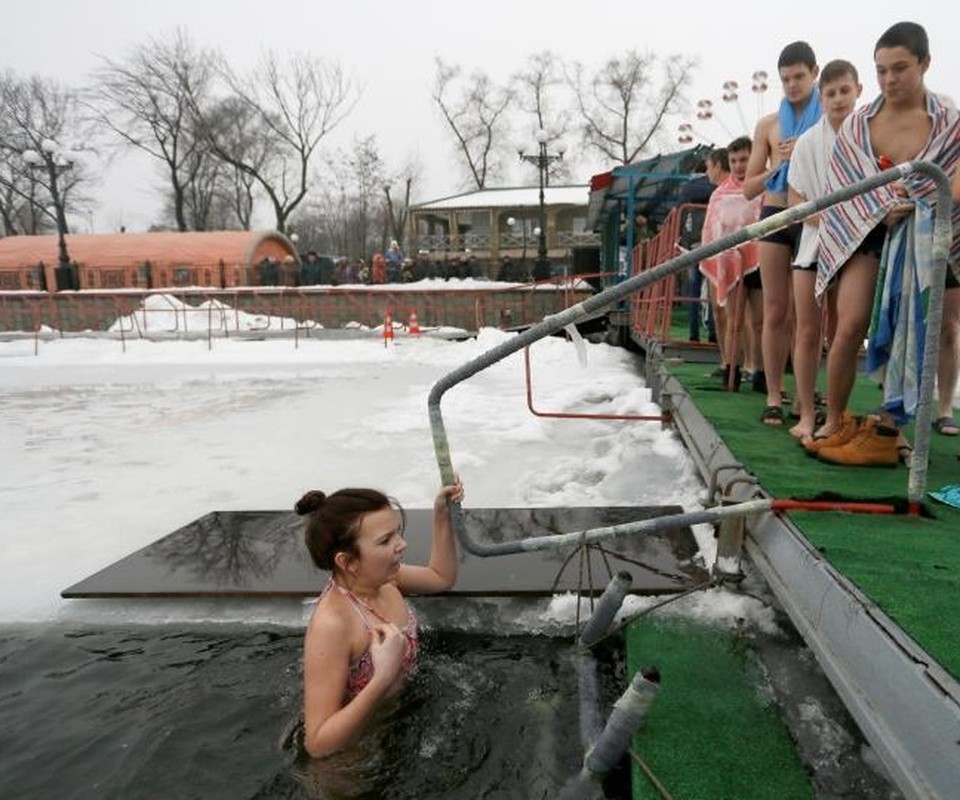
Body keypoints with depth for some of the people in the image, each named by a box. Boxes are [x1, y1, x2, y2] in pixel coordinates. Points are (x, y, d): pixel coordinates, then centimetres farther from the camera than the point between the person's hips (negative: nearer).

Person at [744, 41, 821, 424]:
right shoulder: (768, 124, 12)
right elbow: (749, 188, 12)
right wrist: (779, 164, -5)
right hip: (776, 216, 2)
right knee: (776, 311, 0)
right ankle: (774, 396, 4)